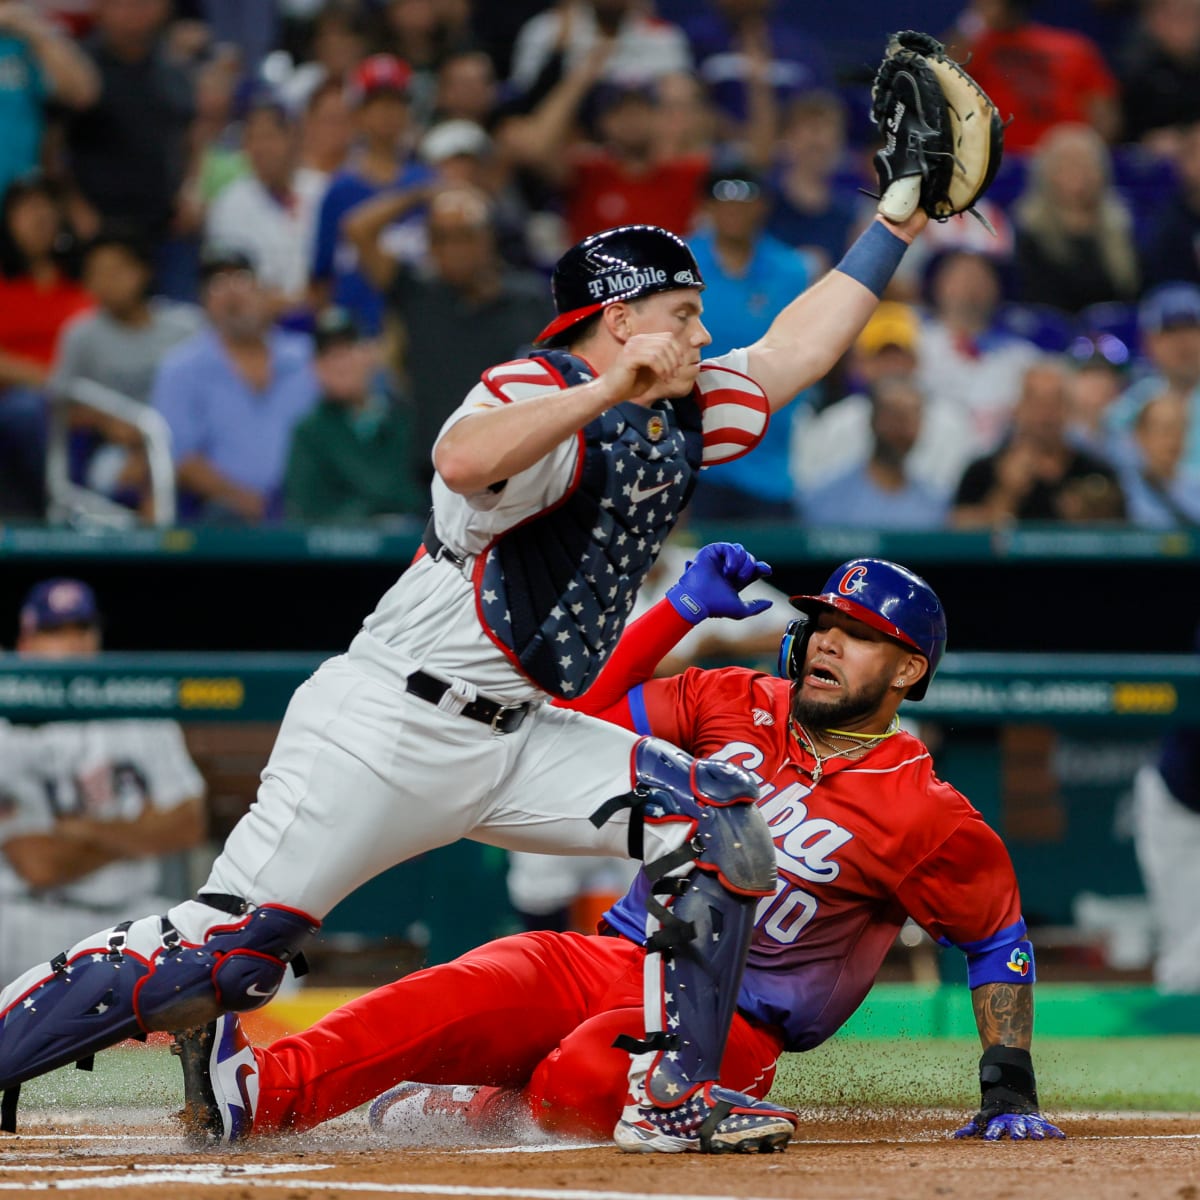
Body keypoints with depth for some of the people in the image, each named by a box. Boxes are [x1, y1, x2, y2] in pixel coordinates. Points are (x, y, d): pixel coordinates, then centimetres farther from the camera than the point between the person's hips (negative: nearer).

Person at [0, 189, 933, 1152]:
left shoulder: (682, 416, 13)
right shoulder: (536, 396, -13)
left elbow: (792, 352, 23)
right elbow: (463, 462, -36)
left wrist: (898, 224, 19)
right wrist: (606, 389, -39)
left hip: (521, 740, 9)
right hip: (390, 727, -9)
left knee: (723, 825, -5)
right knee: (226, 951, -15)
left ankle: (671, 1096, -2)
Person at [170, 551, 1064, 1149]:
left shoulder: (923, 816, -4)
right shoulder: (734, 707, 9)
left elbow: (1000, 940, 5)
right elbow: (590, 709, 4)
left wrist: (1010, 1088, -1)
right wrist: (678, 610, -8)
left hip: (732, 1030, -4)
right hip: (621, 963, 4)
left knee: (583, 1079, -36)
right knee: (483, 988, -29)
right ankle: (260, 1092, -35)